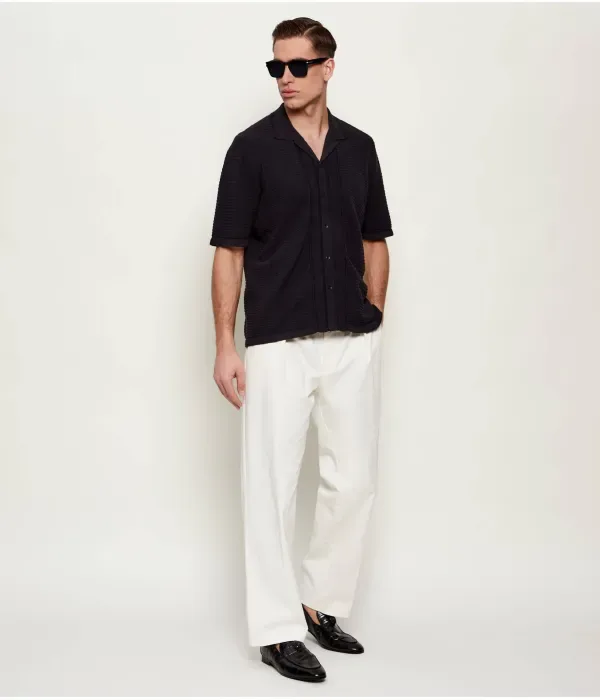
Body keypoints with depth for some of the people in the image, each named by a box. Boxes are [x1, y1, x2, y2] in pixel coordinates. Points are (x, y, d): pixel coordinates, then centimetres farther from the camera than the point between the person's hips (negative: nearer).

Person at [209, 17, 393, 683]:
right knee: (271, 484, -1)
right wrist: (225, 346, -7)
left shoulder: (359, 147, 10)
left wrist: (373, 322, 8)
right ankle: (277, 629, 11)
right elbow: (228, 252, -3)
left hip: (354, 344, 4)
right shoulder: (252, 147, -2)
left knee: (353, 480, 9)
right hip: (278, 345, -4)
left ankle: (324, 606, 26)